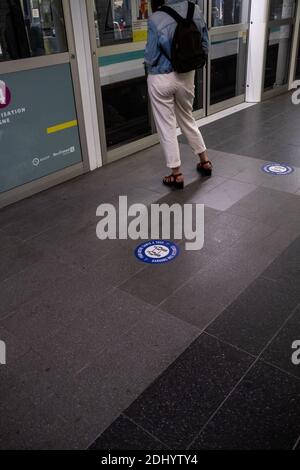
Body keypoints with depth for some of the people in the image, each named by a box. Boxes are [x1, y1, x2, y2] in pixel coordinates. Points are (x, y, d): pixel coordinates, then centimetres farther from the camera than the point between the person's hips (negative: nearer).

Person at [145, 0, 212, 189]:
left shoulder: (156, 19, -20)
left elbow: (151, 57, -13)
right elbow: (205, 46, 3)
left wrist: (149, 65, 9)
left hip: (161, 79, -5)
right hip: (186, 75, 5)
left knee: (167, 127, 7)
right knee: (187, 119, 23)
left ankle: (177, 174, 14)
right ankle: (205, 162, 32)